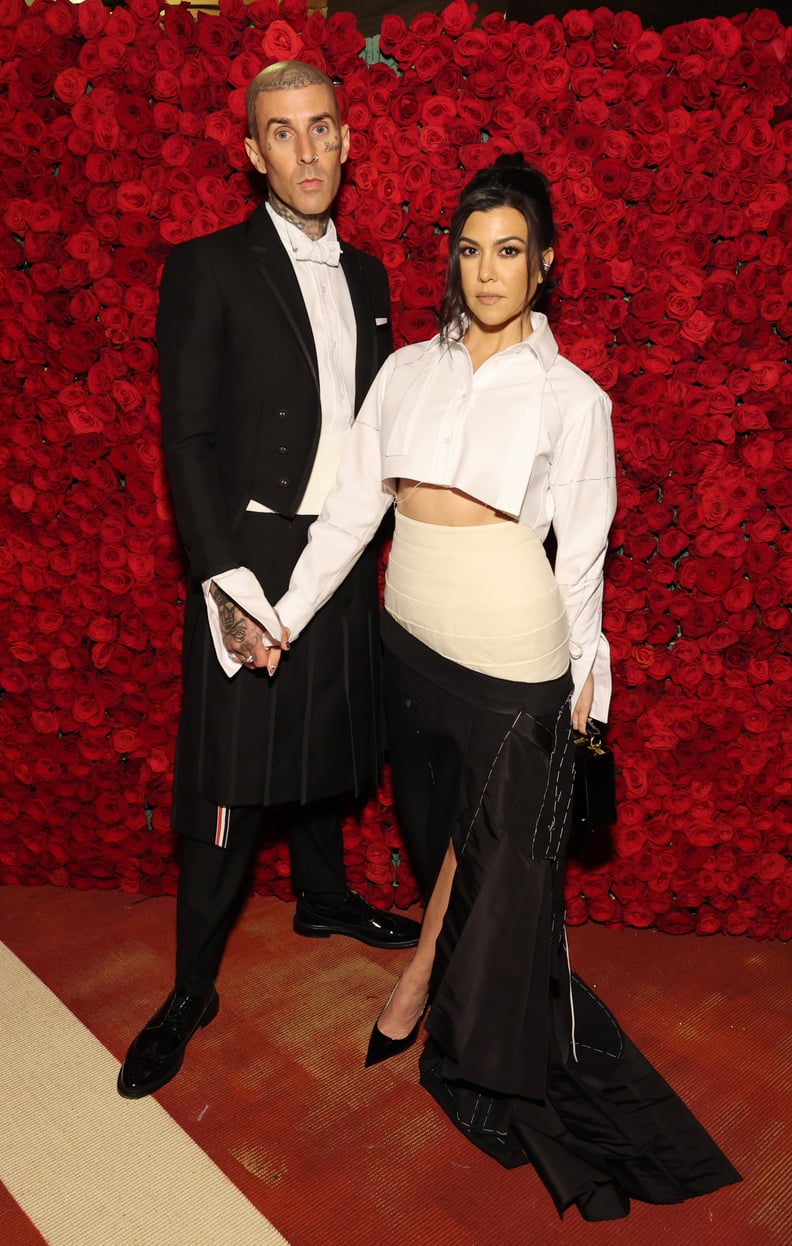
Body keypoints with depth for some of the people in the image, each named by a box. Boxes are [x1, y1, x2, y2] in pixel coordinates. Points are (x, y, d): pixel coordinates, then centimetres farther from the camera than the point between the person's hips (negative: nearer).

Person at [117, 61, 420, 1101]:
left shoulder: (365, 276, 12)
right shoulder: (208, 270, -6)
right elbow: (187, 440, -11)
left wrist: (375, 543, 7)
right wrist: (227, 579, -19)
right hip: (251, 560, -5)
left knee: (322, 750, 21)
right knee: (232, 789, 0)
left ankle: (324, 898, 43)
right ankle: (191, 991, 17)